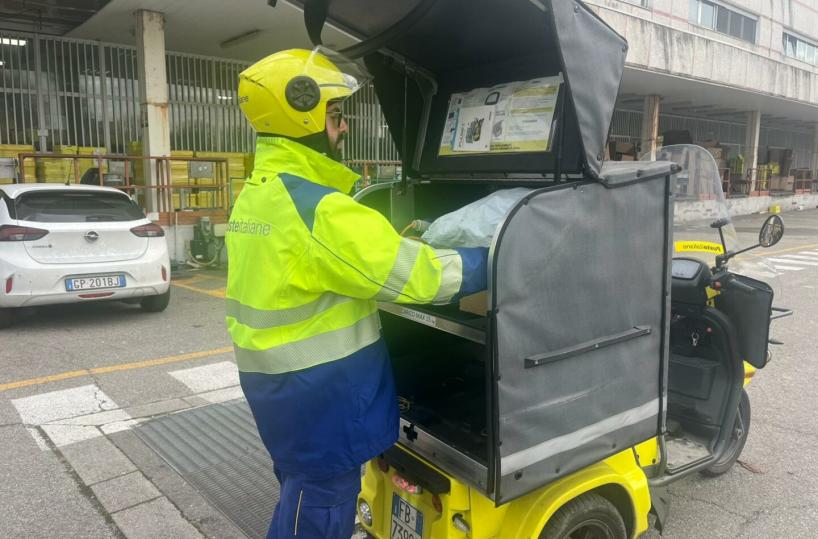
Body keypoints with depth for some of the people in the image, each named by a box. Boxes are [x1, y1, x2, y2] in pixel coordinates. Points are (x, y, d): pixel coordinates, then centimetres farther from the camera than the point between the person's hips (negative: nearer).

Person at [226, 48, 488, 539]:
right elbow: (415, 273, -24)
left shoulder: (257, 195, 7)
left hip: (282, 387, 10)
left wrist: (392, 241, 8)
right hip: (318, 399, -10)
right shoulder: (315, 208, -25)